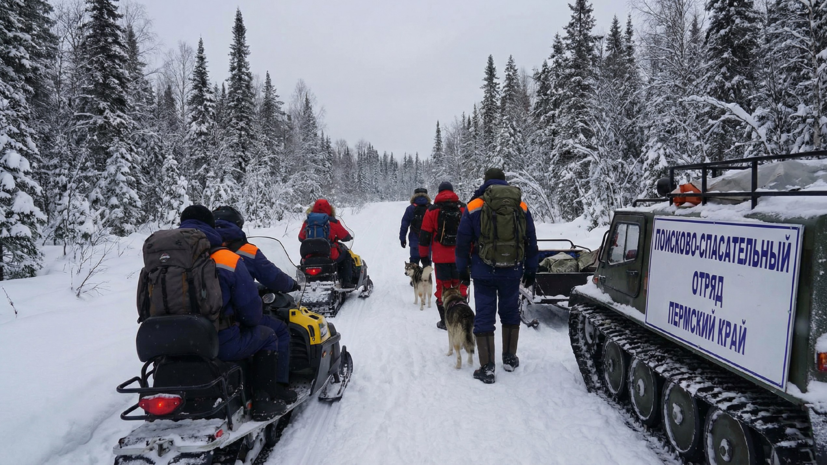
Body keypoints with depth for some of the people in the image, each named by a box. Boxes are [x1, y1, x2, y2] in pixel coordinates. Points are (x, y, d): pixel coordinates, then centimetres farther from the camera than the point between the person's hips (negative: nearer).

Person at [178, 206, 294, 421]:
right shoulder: (227, 260, -10)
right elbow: (250, 309, -7)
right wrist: (254, 319, 16)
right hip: (219, 344, -5)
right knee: (267, 335, 19)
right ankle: (264, 399, 14)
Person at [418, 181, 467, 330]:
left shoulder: (433, 210, 0)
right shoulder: (463, 209, 5)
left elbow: (425, 235, 1)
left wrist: (424, 255, 9)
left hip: (441, 257, -1)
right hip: (460, 256, 2)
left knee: (443, 287, 6)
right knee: (460, 286, 10)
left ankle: (445, 321, 9)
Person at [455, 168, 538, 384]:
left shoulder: (474, 207, -2)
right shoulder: (521, 207, 5)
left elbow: (463, 242, -1)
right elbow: (531, 242, 9)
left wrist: (462, 269, 9)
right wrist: (530, 270, 16)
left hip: (484, 272, -2)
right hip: (512, 271, 3)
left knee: (484, 317, 4)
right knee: (510, 313, 19)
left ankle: (487, 368, 6)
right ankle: (510, 359, 30)